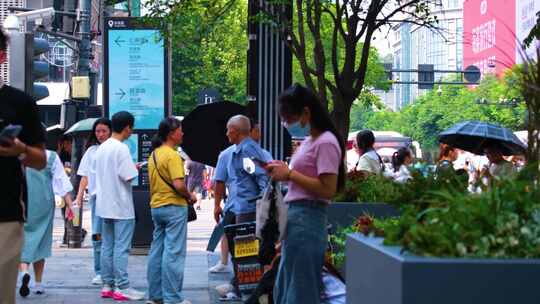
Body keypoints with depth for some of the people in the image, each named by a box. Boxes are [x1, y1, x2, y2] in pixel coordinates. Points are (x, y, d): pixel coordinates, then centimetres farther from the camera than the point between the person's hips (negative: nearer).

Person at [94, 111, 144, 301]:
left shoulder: (102, 148, 10)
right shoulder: (121, 148, -15)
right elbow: (129, 177, -20)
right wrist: (134, 170, 2)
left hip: (104, 205, 8)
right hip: (121, 206, -8)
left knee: (107, 246, 10)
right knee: (121, 248, -4)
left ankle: (107, 285, 13)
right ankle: (122, 288, -3)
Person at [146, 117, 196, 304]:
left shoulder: (154, 155, 13)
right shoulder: (172, 155, -16)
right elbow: (179, 184, -24)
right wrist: (189, 196, -6)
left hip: (156, 206, 9)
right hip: (174, 206, -9)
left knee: (157, 251, 12)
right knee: (174, 253, -5)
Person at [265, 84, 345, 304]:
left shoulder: (326, 143, -13)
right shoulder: (309, 141, 16)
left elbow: (328, 190, -19)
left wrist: (290, 174, -15)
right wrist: (284, 172, 7)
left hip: (306, 220, -10)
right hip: (295, 218, 10)